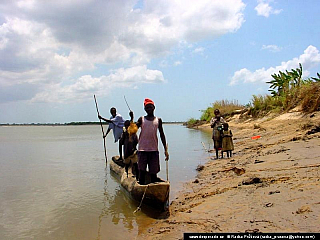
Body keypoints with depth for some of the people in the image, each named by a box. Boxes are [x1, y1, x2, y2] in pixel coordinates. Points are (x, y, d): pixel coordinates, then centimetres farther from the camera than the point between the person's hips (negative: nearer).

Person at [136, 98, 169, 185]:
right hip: (142, 149, -1)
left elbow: (162, 135, 12)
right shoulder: (141, 119, 6)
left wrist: (166, 149, 8)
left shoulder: (158, 120, 10)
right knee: (142, 171, 0)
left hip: (154, 149, 1)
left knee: (153, 172, 5)